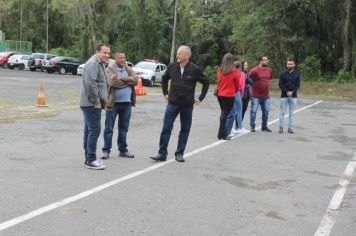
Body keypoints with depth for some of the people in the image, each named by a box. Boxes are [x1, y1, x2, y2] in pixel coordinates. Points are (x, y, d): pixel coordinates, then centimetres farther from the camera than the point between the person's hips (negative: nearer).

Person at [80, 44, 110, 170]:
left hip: (92, 104, 11)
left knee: (89, 130, 12)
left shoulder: (99, 64, 20)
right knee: (94, 130, -10)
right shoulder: (93, 64, -14)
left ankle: (89, 158, 18)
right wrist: (96, 101, -20)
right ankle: (91, 160, -7)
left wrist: (101, 101, 20)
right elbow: (90, 84, -24)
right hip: (92, 104, -11)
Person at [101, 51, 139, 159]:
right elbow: (113, 82, -21)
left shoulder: (128, 69, 11)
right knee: (109, 128, 2)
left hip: (126, 103, 5)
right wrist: (127, 81, -9)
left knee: (123, 128, 12)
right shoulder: (110, 69, -5)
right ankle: (106, 150, 9)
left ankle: (123, 150, 21)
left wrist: (122, 79, -14)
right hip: (113, 102, -5)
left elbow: (135, 79, -6)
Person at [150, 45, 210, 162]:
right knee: (166, 128, -3)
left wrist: (201, 97, 4)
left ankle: (179, 154, 17)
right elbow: (164, 79, 18)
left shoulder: (195, 69, -7)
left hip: (187, 105, -1)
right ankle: (162, 154, 2)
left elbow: (206, 82, 4)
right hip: (172, 103, 1)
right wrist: (165, 93, 15)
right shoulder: (172, 67, -1)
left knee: (185, 130, 6)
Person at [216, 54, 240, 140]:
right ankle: (222, 134, 0)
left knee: (223, 113, 18)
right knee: (225, 114, 0)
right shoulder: (234, 72, -10)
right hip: (230, 96, -4)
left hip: (220, 95, 4)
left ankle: (223, 133, 22)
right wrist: (235, 91, 21)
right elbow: (237, 85, 2)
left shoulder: (219, 71, -1)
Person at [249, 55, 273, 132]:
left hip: (266, 96, 5)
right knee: (253, 111, 1)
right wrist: (254, 85, -1)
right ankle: (252, 126, 10)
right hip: (256, 96, -5)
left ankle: (264, 126, 22)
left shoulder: (269, 70, 6)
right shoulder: (254, 70, -13)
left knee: (266, 112, 9)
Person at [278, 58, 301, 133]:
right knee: (282, 112, 2)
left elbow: (298, 85, 0)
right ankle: (281, 127, 9)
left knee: (291, 113, 5)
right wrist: (287, 92, -13)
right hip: (284, 96, -1)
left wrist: (292, 92, -14)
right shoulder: (283, 73, 0)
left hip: (293, 96, 1)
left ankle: (290, 128, 11)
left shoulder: (297, 74, 3)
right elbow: (280, 84, -3)